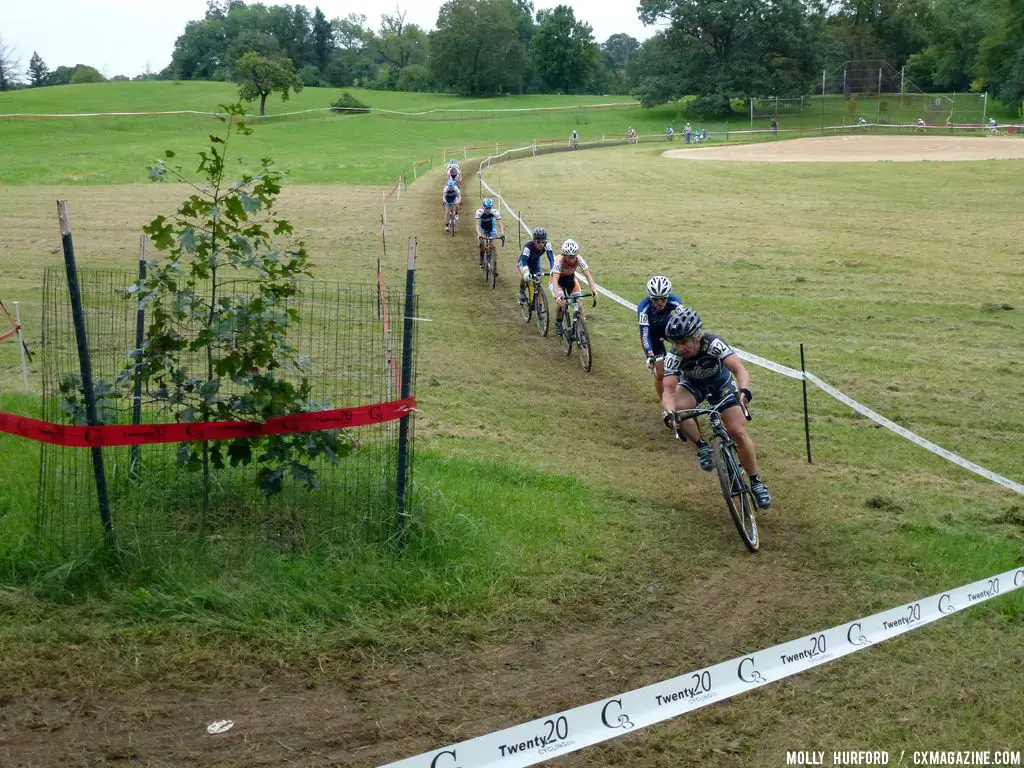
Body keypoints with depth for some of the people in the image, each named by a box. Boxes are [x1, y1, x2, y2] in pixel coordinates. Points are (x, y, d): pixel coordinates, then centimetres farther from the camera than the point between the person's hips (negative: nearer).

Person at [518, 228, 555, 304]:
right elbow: (524, 261, -49)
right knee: (524, 276, -32)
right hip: (524, 260, -3)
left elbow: (551, 258, -39)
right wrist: (526, 273, -67)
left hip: (535, 262, 3)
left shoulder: (547, 245, -33)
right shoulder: (528, 246, -41)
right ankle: (522, 291, -3)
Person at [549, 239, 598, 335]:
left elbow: (588, 275, -32)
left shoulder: (579, 259, -28)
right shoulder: (559, 261, -37)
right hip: (558, 281, -3)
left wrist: (594, 291, -46)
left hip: (571, 279, 3)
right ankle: (558, 323, 2)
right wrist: (557, 296, -61)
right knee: (561, 302, -24)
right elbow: (555, 279, -45)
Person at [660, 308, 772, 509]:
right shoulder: (674, 356, -30)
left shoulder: (713, 344, -36)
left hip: (721, 383, -1)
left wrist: (744, 391, -66)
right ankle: (702, 447, -11)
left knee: (738, 432, -15)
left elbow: (739, 368, -46)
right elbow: (668, 390, -37)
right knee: (677, 409, -33)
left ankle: (756, 482, 2)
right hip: (693, 385, 1)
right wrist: (669, 412, -58)